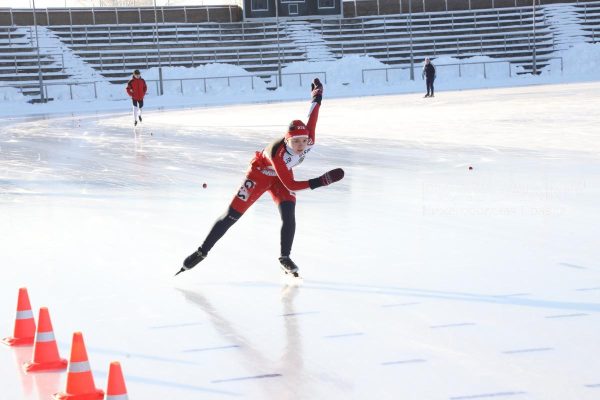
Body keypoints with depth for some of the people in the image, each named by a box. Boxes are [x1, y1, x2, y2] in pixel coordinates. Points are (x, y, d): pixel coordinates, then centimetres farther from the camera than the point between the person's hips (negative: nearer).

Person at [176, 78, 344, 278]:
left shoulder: (308, 140, -28)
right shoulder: (277, 154, -43)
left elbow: (312, 117, -10)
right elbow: (290, 185, -37)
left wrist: (317, 95, 9)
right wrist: (318, 182, -42)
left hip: (282, 174, 5)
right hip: (260, 172, -5)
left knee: (288, 214, -17)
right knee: (232, 214, -6)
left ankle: (285, 257, 0)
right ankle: (201, 252, 2)